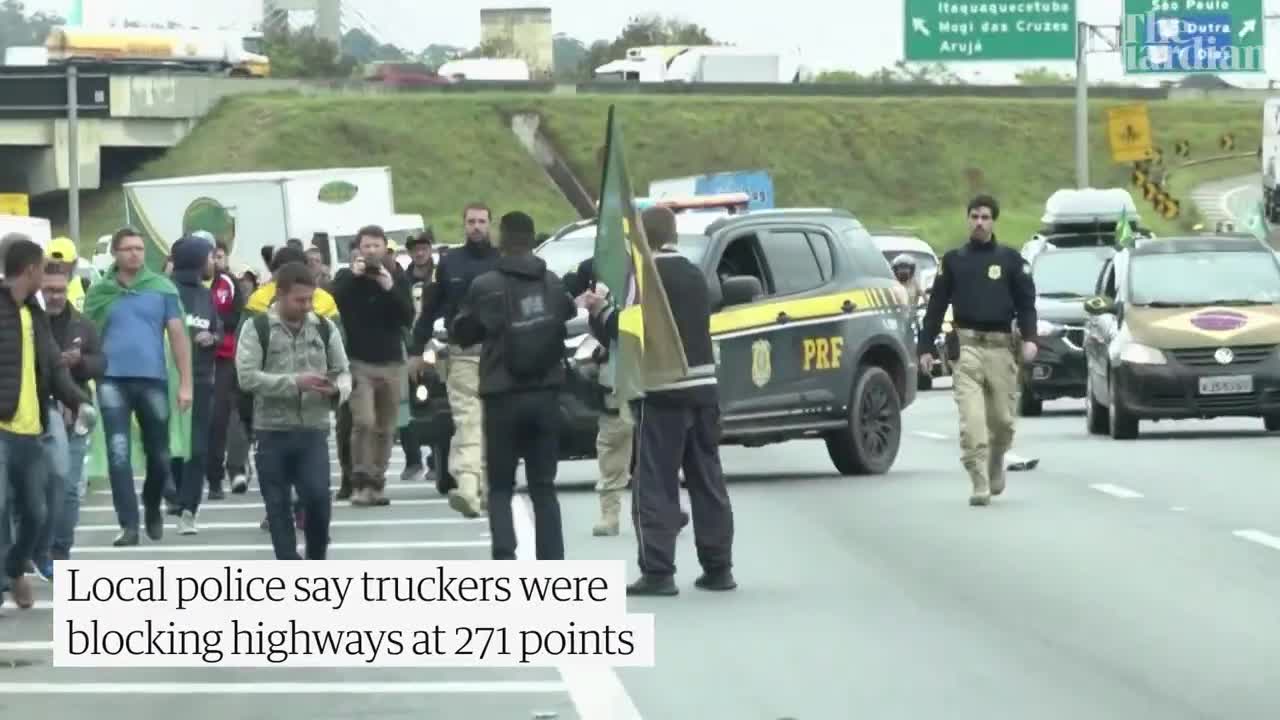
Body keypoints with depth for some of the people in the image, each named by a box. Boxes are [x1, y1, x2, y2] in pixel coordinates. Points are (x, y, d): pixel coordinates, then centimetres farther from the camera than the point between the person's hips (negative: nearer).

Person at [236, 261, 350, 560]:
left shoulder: (325, 328, 7)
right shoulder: (256, 328, -3)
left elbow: (343, 371, 11)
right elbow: (247, 377, -12)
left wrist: (337, 388, -14)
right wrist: (294, 382, -20)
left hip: (314, 431, 1)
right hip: (272, 431, -1)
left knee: (318, 499, -8)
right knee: (278, 505, 3)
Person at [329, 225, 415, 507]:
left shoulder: (398, 278, 9)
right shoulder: (347, 277, 5)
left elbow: (408, 318, 0)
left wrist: (390, 289, -12)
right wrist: (353, 276, -16)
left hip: (391, 362, 3)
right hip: (358, 361, -2)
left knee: (385, 428, 2)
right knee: (364, 421, -16)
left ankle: (377, 482, 9)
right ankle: (360, 481, -12)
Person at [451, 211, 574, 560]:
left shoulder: (485, 286, -9)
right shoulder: (553, 283, 2)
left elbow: (461, 333, 1)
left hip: (503, 396, -3)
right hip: (544, 394, 3)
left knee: (501, 486, 7)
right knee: (543, 486, 9)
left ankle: (504, 560, -12)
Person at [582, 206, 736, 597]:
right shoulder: (693, 275, 15)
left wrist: (601, 311, 4)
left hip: (662, 392, -7)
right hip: (703, 388, 7)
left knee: (654, 484, -3)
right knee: (708, 481, 12)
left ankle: (657, 572, -7)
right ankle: (718, 568, 14)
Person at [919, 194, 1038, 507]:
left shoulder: (1010, 259, 9)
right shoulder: (953, 260, 11)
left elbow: (1026, 302, 7)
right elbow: (936, 305, 12)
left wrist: (1029, 338, -9)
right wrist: (925, 346, 7)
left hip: (1001, 348, 0)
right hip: (967, 348, 0)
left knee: (1002, 419, 4)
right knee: (971, 421, -13)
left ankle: (996, 467, 32)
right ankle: (980, 485, -14)